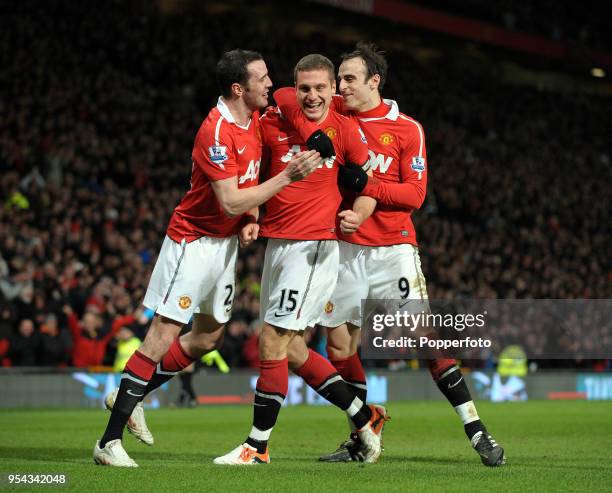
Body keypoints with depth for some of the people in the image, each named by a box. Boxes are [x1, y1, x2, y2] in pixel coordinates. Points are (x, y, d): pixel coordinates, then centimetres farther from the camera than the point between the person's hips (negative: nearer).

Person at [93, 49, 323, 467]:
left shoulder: (254, 119, 3)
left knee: (207, 338, 13)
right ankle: (110, 441, -9)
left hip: (226, 241, 9)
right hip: (194, 240, -9)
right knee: (163, 337, -12)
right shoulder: (216, 132, -24)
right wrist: (288, 176, -29)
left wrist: (252, 219, 0)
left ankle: (130, 397, 29)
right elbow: (231, 202, -27)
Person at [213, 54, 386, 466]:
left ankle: (257, 446, 1)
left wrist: (358, 215, -14)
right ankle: (364, 417, 27)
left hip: (314, 247, -6)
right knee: (292, 351, 11)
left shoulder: (346, 131, -4)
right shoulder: (273, 126, 4)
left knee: (272, 344, -9)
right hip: (276, 243, 6)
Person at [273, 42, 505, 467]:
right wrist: (312, 132, -16)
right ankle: (363, 436, 19)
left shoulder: (407, 129, -2)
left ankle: (477, 431, -6)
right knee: (339, 343, 5)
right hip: (346, 248, 4)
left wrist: (365, 185, -19)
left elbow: (415, 194, -7)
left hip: (392, 249, -4)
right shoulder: (338, 113, 5)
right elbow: (285, 95, -1)